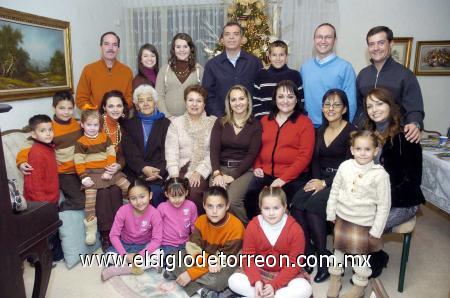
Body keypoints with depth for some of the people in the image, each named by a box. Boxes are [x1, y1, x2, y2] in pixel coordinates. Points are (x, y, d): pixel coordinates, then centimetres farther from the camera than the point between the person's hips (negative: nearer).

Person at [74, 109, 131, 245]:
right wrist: (84, 177, -13)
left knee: (127, 186, -2)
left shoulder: (105, 137, 9)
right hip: (91, 173, -3)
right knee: (90, 197, -18)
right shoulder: (80, 142, 1)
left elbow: (111, 155, 2)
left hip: (108, 171, 3)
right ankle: (91, 229, -8)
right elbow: (79, 162, -3)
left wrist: (109, 171, -9)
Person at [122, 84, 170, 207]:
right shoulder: (129, 124, 16)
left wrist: (159, 171, -15)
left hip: (159, 173, -1)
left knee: (155, 191, -28)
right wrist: (143, 168, -16)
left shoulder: (166, 124, 13)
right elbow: (130, 152, 2)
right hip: (135, 173, 1)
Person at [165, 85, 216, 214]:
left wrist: (199, 172, -14)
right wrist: (175, 175, -10)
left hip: (203, 171, -1)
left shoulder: (213, 122, 8)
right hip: (181, 170, 2)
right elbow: (171, 152, 3)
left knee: (193, 192, -29)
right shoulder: (176, 122, 14)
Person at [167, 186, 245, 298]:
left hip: (224, 264, -5)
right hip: (202, 258, 6)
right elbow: (192, 247, -11)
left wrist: (191, 273, -26)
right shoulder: (201, 220, -9)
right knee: (174, 258, -13)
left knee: (215, 281, -37)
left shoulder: (235, 227, -25)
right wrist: (208, 260, -34)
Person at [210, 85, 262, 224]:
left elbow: (252, 154, -4)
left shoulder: (256, 125, 5)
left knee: (232, 201, -27)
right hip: (221, 168, 2)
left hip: (244, 170, -2)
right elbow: (214, 149, 0)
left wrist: (233, 176, -13)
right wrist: (217, 173, -16)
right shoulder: (220, 123, 11)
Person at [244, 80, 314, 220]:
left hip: (293, 177, -3)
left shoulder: (305, 123, 3)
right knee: (250, 198, -23)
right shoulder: (265, 120, 19)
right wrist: (257, 167, 4)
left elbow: (304, 156, -5)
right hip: (265, 175, 4)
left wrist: (284, 178, -13)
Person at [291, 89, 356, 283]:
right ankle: (306, 252, -10)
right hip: (321, 180, 6)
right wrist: (316, 180, -5)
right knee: (296, 204, -21)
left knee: (312, 207, -28)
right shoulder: (320, 130, 15)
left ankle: (324, 257, -10)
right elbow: (315, 159, 12)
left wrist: (324, 183, -15)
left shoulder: (351, 132, -6)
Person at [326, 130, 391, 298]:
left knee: (360, 256, 10)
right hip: (342, 218, 3)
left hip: (364, 223, -3)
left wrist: (376, 231, -8)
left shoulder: (380, 174, -16)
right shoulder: (345, 166, -9)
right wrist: (331, 214, 4)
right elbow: (334, 191, 2)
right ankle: (335, 279, 42)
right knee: (338, 249, 19)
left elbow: (384, 205, -10)